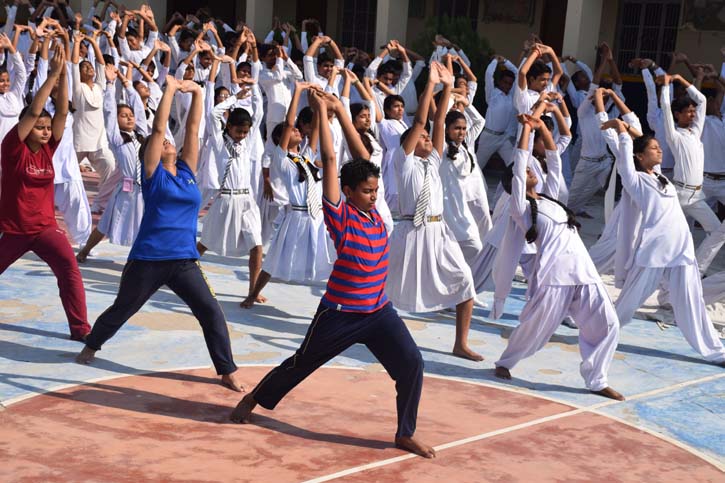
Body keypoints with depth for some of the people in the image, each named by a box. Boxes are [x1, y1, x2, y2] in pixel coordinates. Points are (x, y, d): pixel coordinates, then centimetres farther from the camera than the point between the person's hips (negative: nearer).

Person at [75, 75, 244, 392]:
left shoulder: (187, 171, 9)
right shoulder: (153, 173, -2)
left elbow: (193, 128, 7)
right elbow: (158, 128, -9)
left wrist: (196, 93, 1)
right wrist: (170, 88, -8)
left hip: (184, 261, 3)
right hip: (147, 260, -3)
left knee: (211, 312, -7)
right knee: (121, 310, 16)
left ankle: (227, 371, 0)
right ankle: (91, 346, 42)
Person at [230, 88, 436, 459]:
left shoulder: (372, 211, 2)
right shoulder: (340, 216, -13)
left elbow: (362, 156, 4)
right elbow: (330, 160, -19)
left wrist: (341, 111, 5)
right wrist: (322, 112, -13)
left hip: (379, 311, 5)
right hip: (340, 313, -5)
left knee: (412, 364, -9)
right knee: (301, 364, 13)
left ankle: (405, 434, 5)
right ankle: (253, 399, 37)